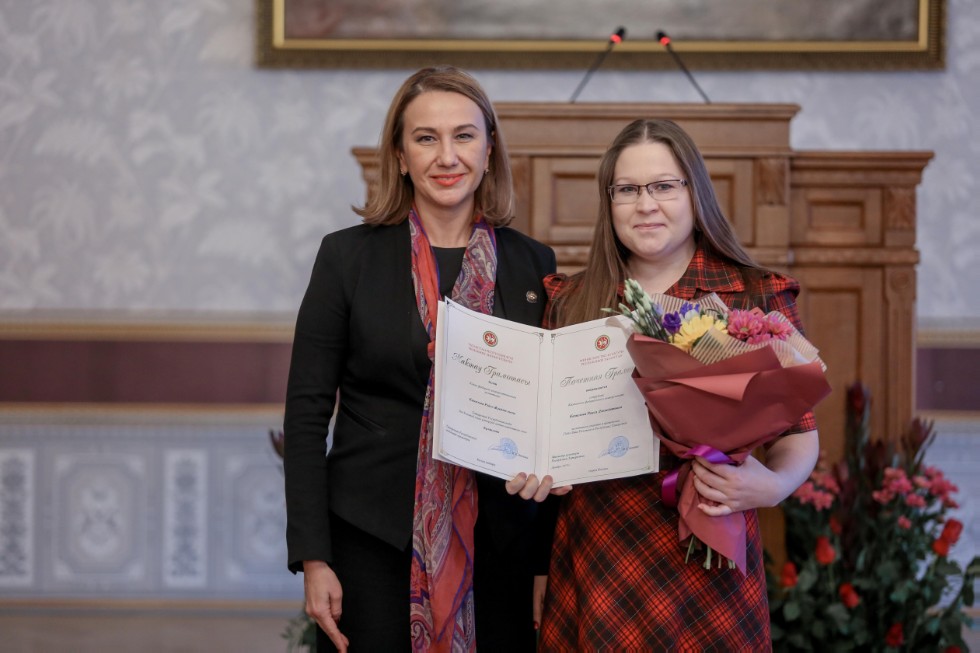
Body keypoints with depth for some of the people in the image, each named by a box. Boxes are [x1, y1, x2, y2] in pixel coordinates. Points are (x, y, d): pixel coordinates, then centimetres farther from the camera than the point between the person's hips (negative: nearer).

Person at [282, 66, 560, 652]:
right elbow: (307, 413, -1)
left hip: (500, 551, 2)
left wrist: (552, 560, 2)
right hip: (374, 544, -1)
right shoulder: (348, 257, -1)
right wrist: (313, 559, -7)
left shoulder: (534, 265, 5)